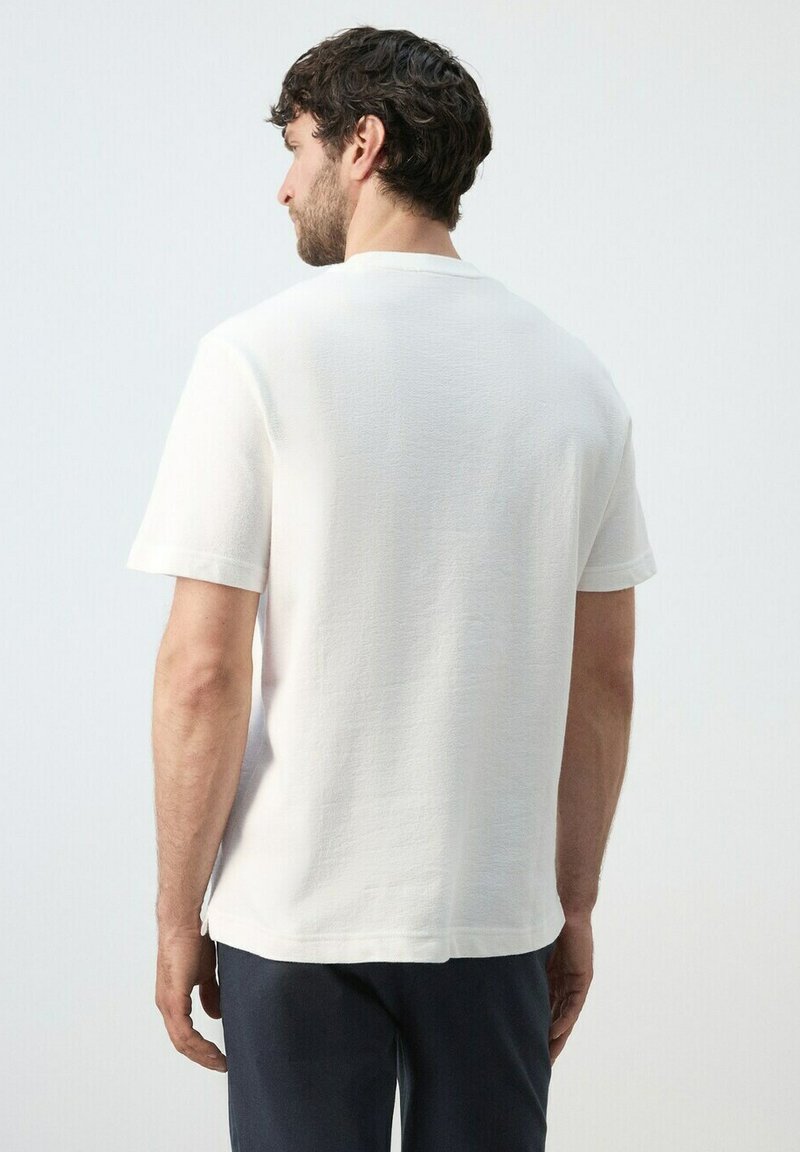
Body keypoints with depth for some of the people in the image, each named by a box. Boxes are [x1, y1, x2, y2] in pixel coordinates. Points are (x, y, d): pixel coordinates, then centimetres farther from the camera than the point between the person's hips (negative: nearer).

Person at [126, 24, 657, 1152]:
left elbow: (204, 670, -13)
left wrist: (178, 912, -2)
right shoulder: (576, 373, 2)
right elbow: (605, 680, 6)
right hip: (498, 911, 3)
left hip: (298, 914, -3)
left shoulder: (260, 353, -10)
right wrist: (574, 904, 15)